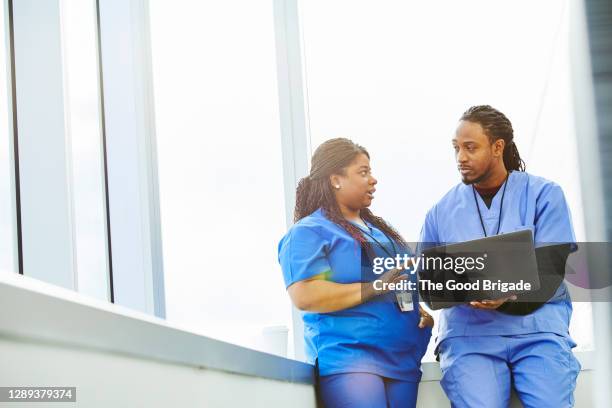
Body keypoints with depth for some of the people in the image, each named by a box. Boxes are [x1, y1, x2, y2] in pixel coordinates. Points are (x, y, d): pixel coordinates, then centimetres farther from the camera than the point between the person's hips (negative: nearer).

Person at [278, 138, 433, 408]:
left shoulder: (377, 228, 22)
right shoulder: (309, 232, -3)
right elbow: (304, 296, -17)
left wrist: (421, 312, 9)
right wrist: (374, 288, -18)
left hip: (403, 360, 8)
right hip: (348, 359, -8)